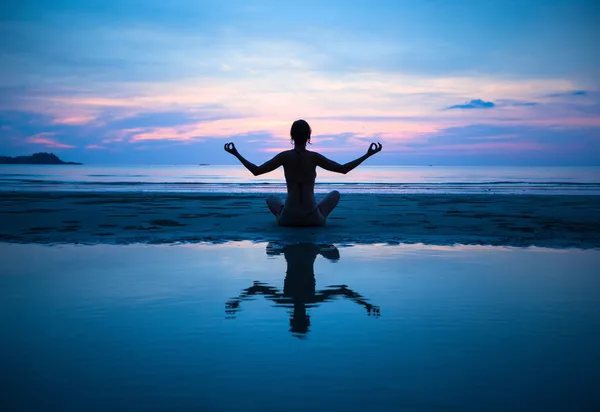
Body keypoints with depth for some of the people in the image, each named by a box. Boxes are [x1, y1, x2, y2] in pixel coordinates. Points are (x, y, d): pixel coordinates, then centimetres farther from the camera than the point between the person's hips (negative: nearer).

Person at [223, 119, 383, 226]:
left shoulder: (285, 156, -7)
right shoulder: (314, 157, -8)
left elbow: (256, 170, -3)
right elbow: (343, 169, -3)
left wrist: (237, 154, 8)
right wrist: (368, 154, 4)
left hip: (288, 218, 2)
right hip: (313, 219, -2)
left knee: (271, 198, 35)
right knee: (335, 194, 26)